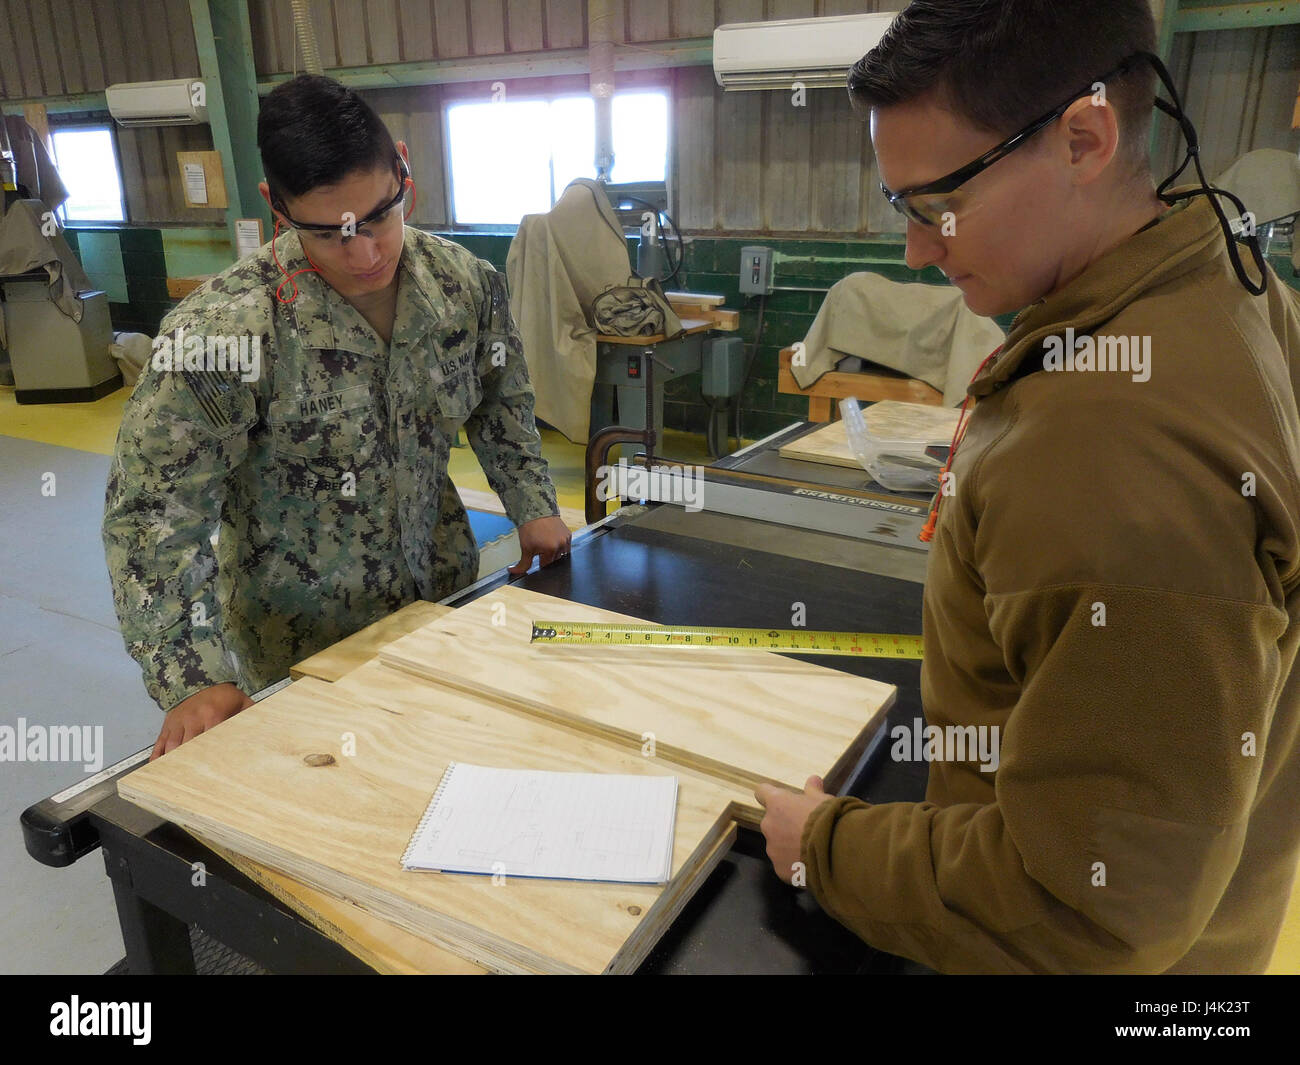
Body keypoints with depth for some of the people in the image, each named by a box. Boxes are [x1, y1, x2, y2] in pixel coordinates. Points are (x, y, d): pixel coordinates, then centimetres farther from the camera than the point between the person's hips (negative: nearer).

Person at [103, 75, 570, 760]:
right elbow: (154, 510, -24)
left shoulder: (466, 284, -11)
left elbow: (500, 403, 7)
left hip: (443, 587, 4)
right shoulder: (226, 328, -26)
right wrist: (197, 680, -29)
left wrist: (532, 505, 1)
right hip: (303, 639, -4)